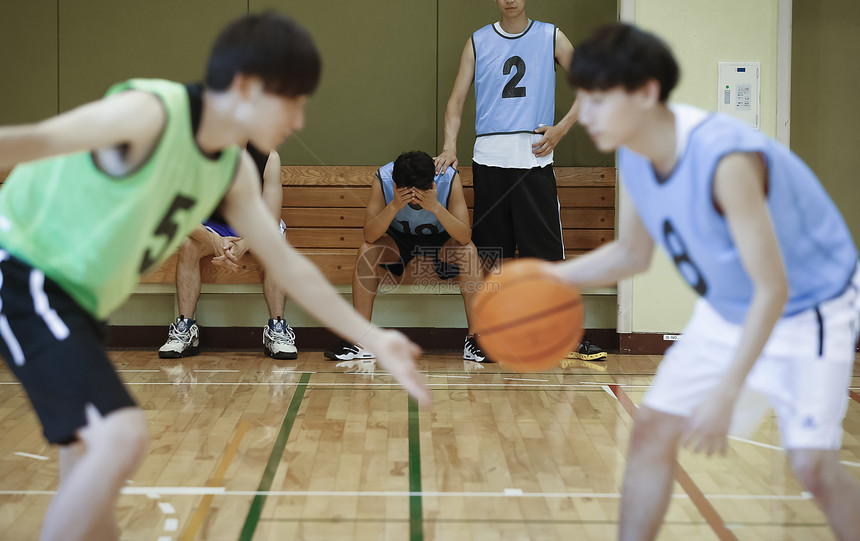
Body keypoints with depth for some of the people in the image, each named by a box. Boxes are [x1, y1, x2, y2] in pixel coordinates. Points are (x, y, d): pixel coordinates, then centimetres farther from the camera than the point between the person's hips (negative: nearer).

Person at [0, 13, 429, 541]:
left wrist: (373, 339, 12)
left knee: (88, 488, 16)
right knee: (121, 434, -26)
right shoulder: (150, 112, -21)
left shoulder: (235, 172, 5)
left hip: (76, 300, 9)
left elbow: (286, 263, 13)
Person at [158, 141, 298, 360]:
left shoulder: (268, 158, -23)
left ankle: (277, 330, -33)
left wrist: (243, 245, -46)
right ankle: (185, 329, -25)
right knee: (188, 246, -29)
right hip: (215, 226, 1)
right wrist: (214, 241, -46)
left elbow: (272, 221, -26)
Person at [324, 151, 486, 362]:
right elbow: (369, 236, -31)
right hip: (398, 238, 1)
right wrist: (394, 205, -47)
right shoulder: (383, 178, -28)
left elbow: (465, 237, -34)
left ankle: (475, 338, -23)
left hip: (441, 239, -1)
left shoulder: (449, 178, -30)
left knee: (468, 250, -31)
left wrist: (436, 207, -49)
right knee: (367, 251, -28)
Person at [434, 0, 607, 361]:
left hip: (534, 158, -1)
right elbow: (457, 98, 7)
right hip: (489, 157, 1)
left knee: (548, 250, -4)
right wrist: (450, 145, -7)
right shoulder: (478, 42, 10)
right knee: (491, 250, 5)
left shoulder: (550, 38, 7)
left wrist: (562, 128, -2)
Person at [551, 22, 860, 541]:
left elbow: (773, 289, -32)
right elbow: (632, 253, 6)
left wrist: (725, 393, -34)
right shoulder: (635, 155, -11)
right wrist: (553, 276, -10)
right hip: (727, 309, 8)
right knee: (652, 429, 3)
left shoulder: (726, 159, -36)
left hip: (812, 308, -7)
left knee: (812, 463, -17)